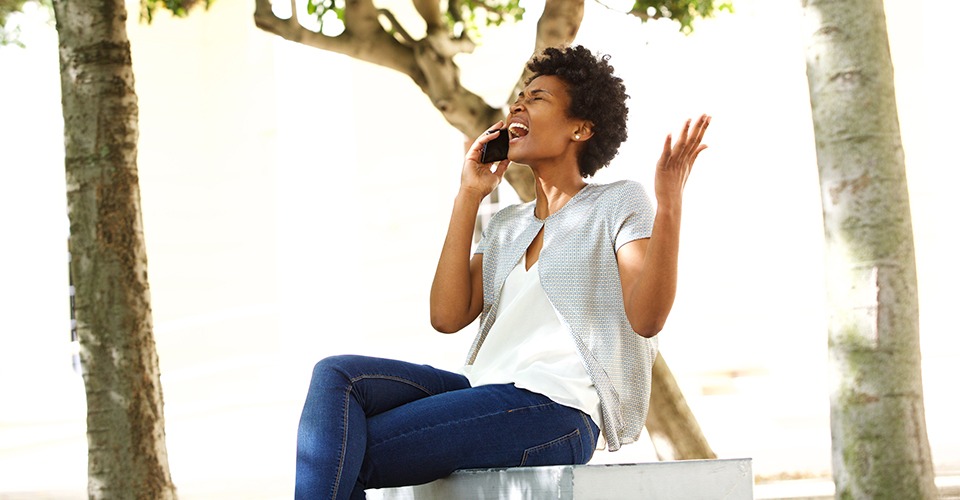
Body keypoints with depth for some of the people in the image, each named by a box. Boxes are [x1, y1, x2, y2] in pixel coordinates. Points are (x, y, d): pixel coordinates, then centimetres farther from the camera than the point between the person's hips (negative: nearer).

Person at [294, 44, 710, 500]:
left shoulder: (618, 202, 7)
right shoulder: (505, 225, 25)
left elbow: (645, 318, -9)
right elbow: (447, 317, 8)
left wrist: (668, 208, -21)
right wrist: (468, 196, 14)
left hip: (556, 410, -7)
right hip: (484, 389, 7)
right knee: (337, 377, -18)